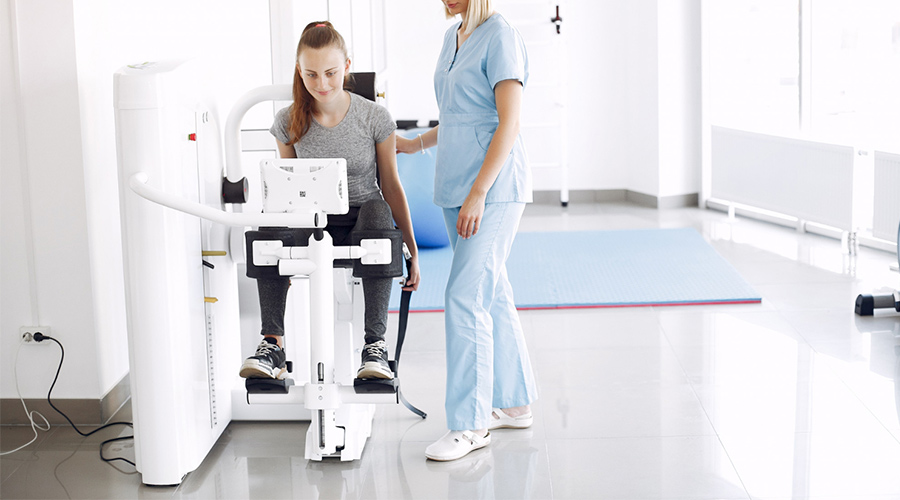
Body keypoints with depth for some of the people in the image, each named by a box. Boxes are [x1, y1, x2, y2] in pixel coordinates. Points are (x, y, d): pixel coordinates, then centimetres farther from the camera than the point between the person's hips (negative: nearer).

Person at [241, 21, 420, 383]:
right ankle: (272, 343, -28)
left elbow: (390, 184, 3)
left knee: (378, 211, -38)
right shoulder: (288, 122, -1)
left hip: (360, 220, -1)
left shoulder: (375, 118, -6)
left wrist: (412, 250, 3)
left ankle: (376, 344, -35)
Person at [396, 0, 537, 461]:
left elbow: (508, 123, -17)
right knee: (492, 294, 14)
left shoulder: (500, 38, -11)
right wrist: (417, 144, 24)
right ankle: (513, 403, 24)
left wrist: (478, 193, -21)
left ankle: (469, 424, -8)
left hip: (494, 186, -9)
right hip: (456, 184, 9)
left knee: (465, 297, -13)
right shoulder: (453, 38, 16)